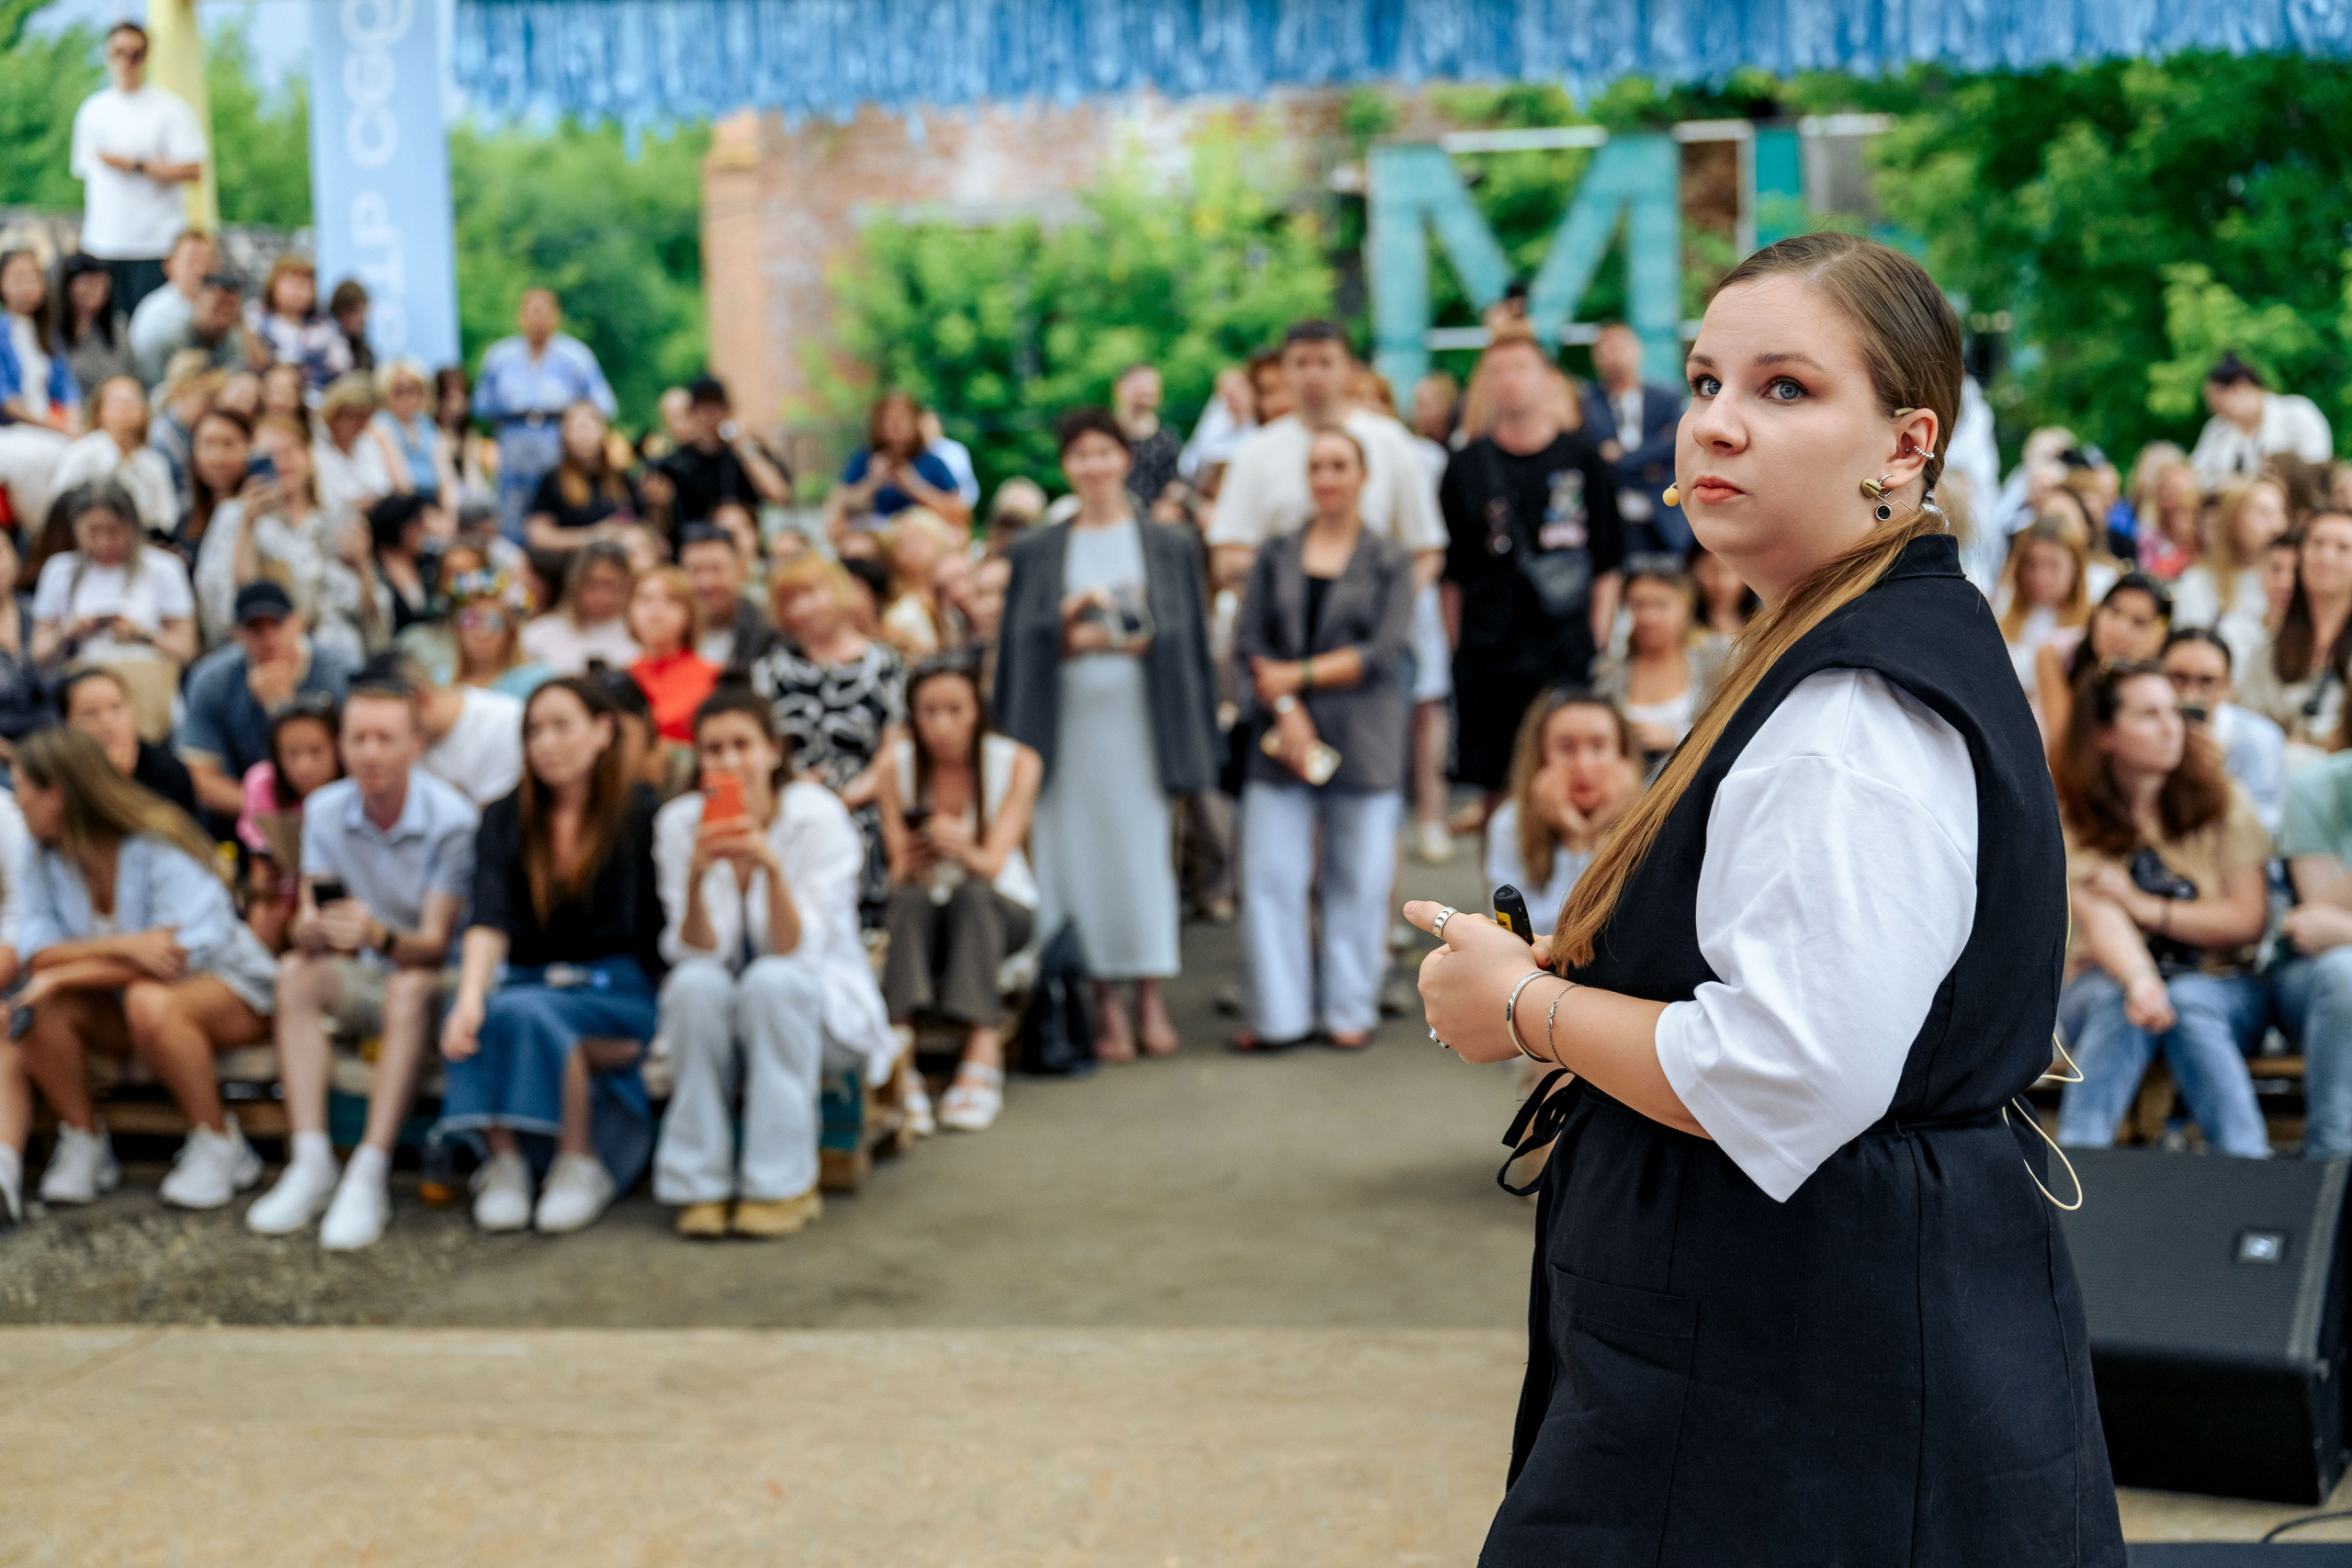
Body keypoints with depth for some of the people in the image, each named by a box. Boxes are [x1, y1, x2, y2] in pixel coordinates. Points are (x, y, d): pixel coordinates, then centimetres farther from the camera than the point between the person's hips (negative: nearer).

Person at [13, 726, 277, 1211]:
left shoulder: (156, 849, -20)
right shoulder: (47, 857, -2)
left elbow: (188, 949, -30)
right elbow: (36, 949, -14)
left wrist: (71, 972, -30)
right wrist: (124, 947, -33)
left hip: (227, 988, -6)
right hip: (122, 1008, 6)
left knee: (149, 1002, -39)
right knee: (39, 1003, -23)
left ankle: (220, 1147, -21)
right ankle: (83, 1141, -6)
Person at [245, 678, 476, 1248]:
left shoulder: (452, 820, -17)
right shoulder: (325, 811, -2)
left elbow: (435, 946, -22)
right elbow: (307, 925, -8)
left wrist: (378, 936, -43)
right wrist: (312, 932, -34)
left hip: (431, 978, -4)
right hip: (359, 986, 4)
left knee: (410, 987, -36)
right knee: (296, 972, -24)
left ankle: (369, 1178, -39)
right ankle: (310, 1165, -30)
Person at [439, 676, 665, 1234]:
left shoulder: (639, 815, 2)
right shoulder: (506, 817, 8)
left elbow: (655, 927, 1)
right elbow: (490, 919, -8)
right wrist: (470, 996, -26)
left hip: (612, 986, -3)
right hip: (525, 978, 3)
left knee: (527, 1011, -34)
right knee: (480, 1019, -33)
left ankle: (582, 1165, -18)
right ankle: (502, 1163, -20)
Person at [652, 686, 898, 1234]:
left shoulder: (818, 815, -15)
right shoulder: (680, 822, -7)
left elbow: (796, 951, -22)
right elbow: (698, 953, -13)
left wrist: (770, 865, -37)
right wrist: (696, 877, -30)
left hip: (819, 1002, -2)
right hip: (722, 1017, 2)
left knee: (772, 980, -34)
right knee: (696, 984, -31)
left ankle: (783, 1184, -26)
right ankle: (703, 1184, -22)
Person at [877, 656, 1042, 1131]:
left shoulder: (1017, 763, -9)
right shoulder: (896, 764, -6)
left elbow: (992, 864, -18)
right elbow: (899, 873, -8)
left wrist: (961, 849, -41)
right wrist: (914, 862, -33)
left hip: (1001, 908, -1)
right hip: (923, 915, 1)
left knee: (969, 895, -34)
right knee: (910, 901, -33)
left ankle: (983, 1060, -47)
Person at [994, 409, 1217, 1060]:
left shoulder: (1170, 546, 10)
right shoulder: (1036, 552, 11)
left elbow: (1188, 638, 6)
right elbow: (1020, 641, 4)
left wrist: (1142, 641, -13)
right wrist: (1070, 630, -14)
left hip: (1140, 722, -1)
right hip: (1068, 727, 1)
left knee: (1144, 853, -3)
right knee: (1079, 855, -3)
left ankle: (1150, 995, 5)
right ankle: (1103, 1002, 3)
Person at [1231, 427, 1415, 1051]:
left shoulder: (1389, 561, 5)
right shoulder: (1276, 556, 11)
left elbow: (1386, 653, -6)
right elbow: (1249, 641, 3)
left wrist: (1299, 675, -8)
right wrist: (1287, 712, -11)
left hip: (1364, 741, -2)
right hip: (1281, 739, 2)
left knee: (1358, 878, 1)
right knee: (1270, 875, -4)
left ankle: (1351, 1011, 12)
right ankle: (1278, 1015, 3)